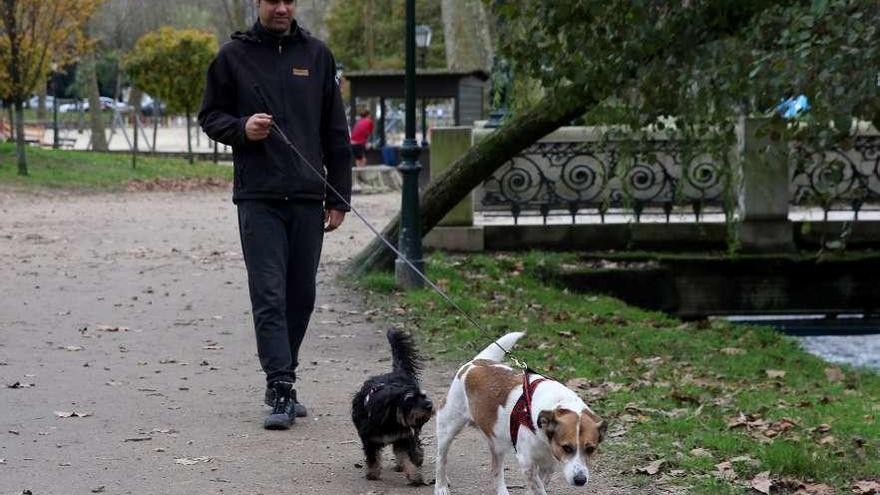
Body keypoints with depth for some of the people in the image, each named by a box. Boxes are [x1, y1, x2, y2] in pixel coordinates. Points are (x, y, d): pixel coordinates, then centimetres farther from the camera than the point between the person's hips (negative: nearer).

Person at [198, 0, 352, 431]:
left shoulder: (317, 56, 9)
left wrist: (339, 197, 7)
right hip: (258, 197, -3)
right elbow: (210, 116, 10)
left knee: (301, 298, 8)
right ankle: (281, 392, -13)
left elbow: (336, 134, 11)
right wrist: (241, 128, -12)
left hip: (308, 198, 3)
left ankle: (283, 381, 21)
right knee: (269, 296, -9)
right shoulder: (234, 56, 4)